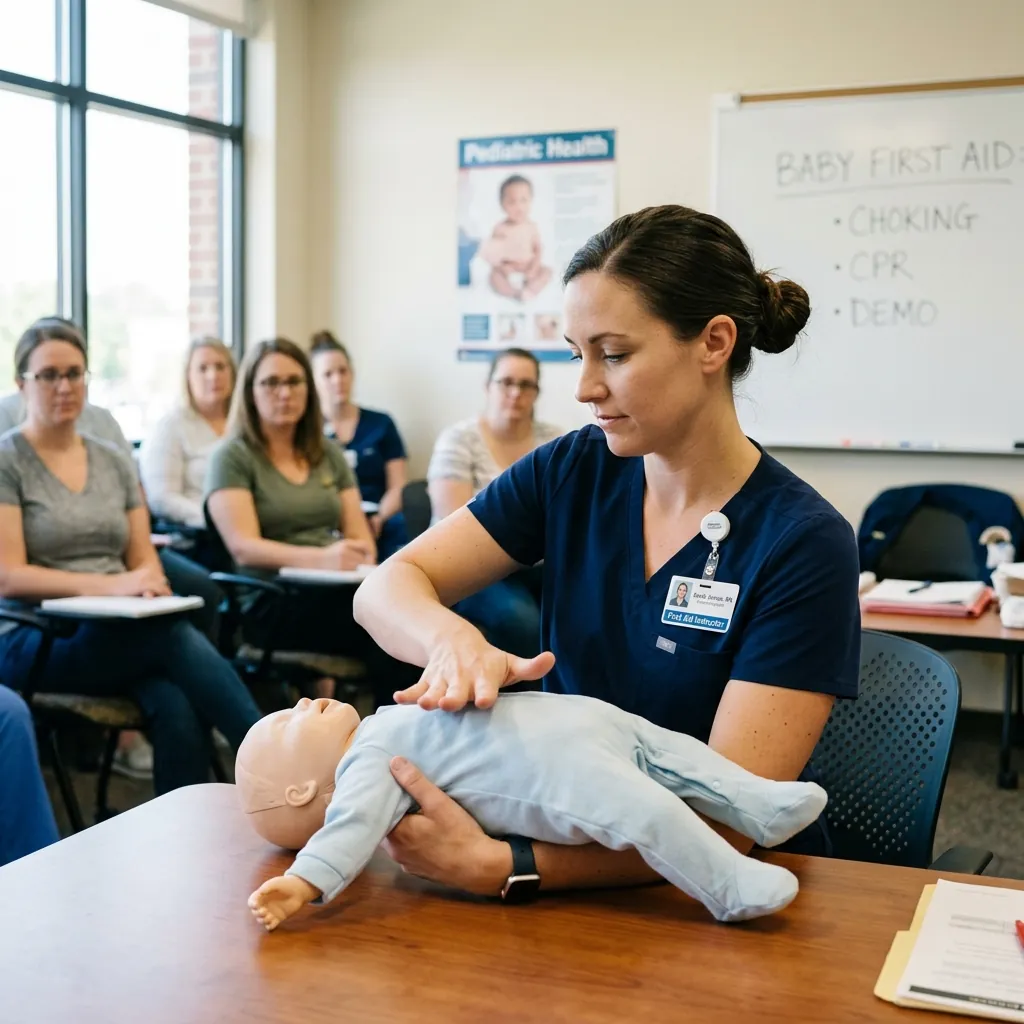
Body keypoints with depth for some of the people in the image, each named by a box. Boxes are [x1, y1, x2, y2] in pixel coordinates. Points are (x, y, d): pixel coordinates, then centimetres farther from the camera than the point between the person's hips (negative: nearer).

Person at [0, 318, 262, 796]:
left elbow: (144, 557, 13)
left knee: (177, 710, -32)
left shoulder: (113, 461, 15)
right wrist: (111, 585, -21)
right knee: (176, 635, -33)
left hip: (123, 634, 4)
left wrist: (147, 587, -13)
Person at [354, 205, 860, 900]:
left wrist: (496, 866, -33)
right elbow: (385, 589, -3)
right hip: (577, 853, 4)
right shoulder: (572, 473, 0)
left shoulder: (804, 545, -15)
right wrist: (454, 640, -27)